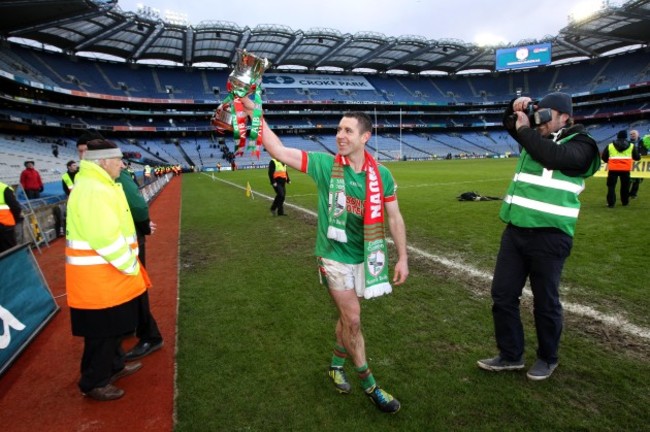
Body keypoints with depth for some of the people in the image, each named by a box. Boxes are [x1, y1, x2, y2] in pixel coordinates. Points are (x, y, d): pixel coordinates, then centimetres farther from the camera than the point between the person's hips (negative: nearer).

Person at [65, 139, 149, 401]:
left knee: (114, 327, 24)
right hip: (99, 278, -11)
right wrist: (130, 266, -17)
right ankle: (93, 383, 23)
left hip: (107, 273, 11)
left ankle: (114, 366, 41)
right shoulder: (93, 191, -24)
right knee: (103, 332, 5)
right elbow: (106, 238, -29)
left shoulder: (98, 186, 11)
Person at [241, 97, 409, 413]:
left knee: (348, 317, 16)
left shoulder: (381, 175, -7)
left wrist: (403, 258, -1)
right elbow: (279, 151, -11)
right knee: (352, 319, 0)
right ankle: (370, 386, 20)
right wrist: (255, 114, -17)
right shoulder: (324, 164, -11)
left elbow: (394, 218, 0)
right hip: (334, 256, -2)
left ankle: (336, 366, 42)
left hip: (362, 256, 3)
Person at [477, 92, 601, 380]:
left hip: (549, 236, -7)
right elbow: (510, 125, 29)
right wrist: (516, 108, 6)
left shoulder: (581, 145, -5)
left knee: (545, 302, 7)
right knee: (503, 295, 9)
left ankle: (548, 359, 30)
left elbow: (554, 156, -26)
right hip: (515, 230, 7)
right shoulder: (536, 137, 14)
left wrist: (525, 130, -14)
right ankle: (510, 355, 25)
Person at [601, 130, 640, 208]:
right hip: (625, 169, 1)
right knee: (625, 186, 15)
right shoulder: (631, 146, 9)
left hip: (613, 169, -1)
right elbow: (637, 157, 13)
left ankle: (611, 203, -4)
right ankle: (625, 202, 26)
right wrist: (638, 156, 37)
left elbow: (604, 157, 8)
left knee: (611, 186, 3)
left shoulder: (610, 146, 7)